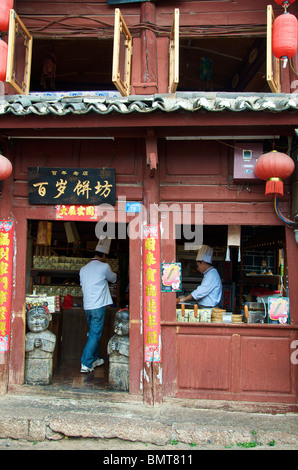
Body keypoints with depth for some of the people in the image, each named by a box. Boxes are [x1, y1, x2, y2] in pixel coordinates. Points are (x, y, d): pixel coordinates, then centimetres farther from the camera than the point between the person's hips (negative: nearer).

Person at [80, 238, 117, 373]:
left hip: (87, 306, 7)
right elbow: (113, 278, 8)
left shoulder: (83, 269, 9)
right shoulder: (103, 267, -8)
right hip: (98, 306, -6)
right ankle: (85, 364, -5)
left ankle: (94, 359, 29)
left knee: (93, 333, 19)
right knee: (95, 335, -2)